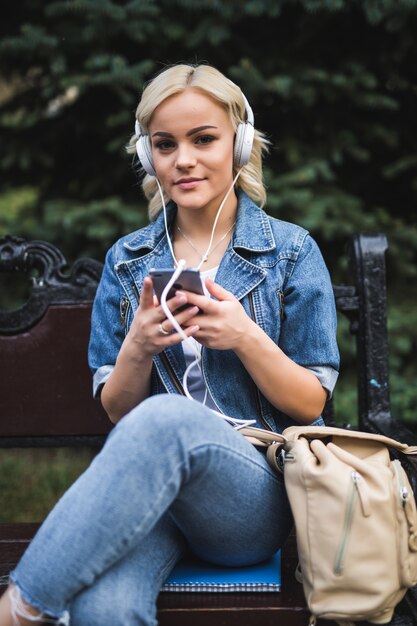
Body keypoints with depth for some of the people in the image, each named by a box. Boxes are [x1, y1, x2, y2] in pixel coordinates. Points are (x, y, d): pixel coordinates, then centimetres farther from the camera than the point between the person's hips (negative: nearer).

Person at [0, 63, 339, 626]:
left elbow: (311, 404, 5)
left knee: (164, 422, -38)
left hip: (259, 492, 0)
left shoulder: (291, 251, 5)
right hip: (149, 482, 1)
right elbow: (116, 410, 13)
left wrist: (246, 338, -14)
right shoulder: (127, 261, 13)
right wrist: (139, 348, -9)